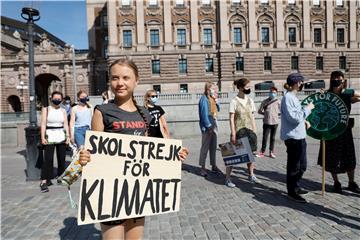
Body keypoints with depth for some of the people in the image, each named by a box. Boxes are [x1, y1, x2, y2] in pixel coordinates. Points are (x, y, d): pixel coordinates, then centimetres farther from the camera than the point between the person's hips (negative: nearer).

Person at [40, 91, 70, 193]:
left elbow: (66, 124, 10)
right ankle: (44, 181, -6)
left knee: (61, 158, 7)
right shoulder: (46, 109, 4)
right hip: (50, 136, -3)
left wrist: (67, 136, 1)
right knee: (48, 159, -8)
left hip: (61, 136, 3)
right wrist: (43, 137, -10)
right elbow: (43, 123, -2)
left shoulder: (63, 111, 12)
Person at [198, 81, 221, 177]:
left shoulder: (212, 99, 13)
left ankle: (214, 165, 24)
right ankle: (202, 167, 5)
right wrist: (209, 126, -18)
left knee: (213, 147, 14)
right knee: (205, 147, -3)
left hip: (214, 125, 8)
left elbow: (218, 109, 20)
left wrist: (216, 101, 4)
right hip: (207, 127, -8)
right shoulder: (204, 99, -11)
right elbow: (204, 114, -17)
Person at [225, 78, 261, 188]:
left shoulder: (250, 101, 8)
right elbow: (231, 119, -10)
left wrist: (254, 132, 8)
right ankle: (227, 178, 9)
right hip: (238, 131, -5)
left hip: (249, 131, 5)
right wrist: (233, 134, -14)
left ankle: (251, 175, 29)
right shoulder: (234, 101, -8)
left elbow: (252, 117, 12)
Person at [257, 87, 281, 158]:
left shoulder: (278, 102, 1)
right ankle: (262, 152, 11)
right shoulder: (265, 101, 2)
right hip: (266, 122, -1)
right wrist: (265, 113, 0)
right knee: (264, 137, -1)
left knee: (272, 138, 10)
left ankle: (271, 152, 20)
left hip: (275, 122, 1)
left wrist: (276, 114, -1)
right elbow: (259, 111, 7)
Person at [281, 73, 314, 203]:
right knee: (294, 166, 2)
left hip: (299, 136, 10)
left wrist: (304, 120, 10)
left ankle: (295, 187, 35)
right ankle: (292, 192, 17)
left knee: (302, 165, 20)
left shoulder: (293, 97, 14)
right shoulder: (288, 97, -16)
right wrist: (307, 108, -13)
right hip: (292, 137, -10)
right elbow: (294, 117, -22)